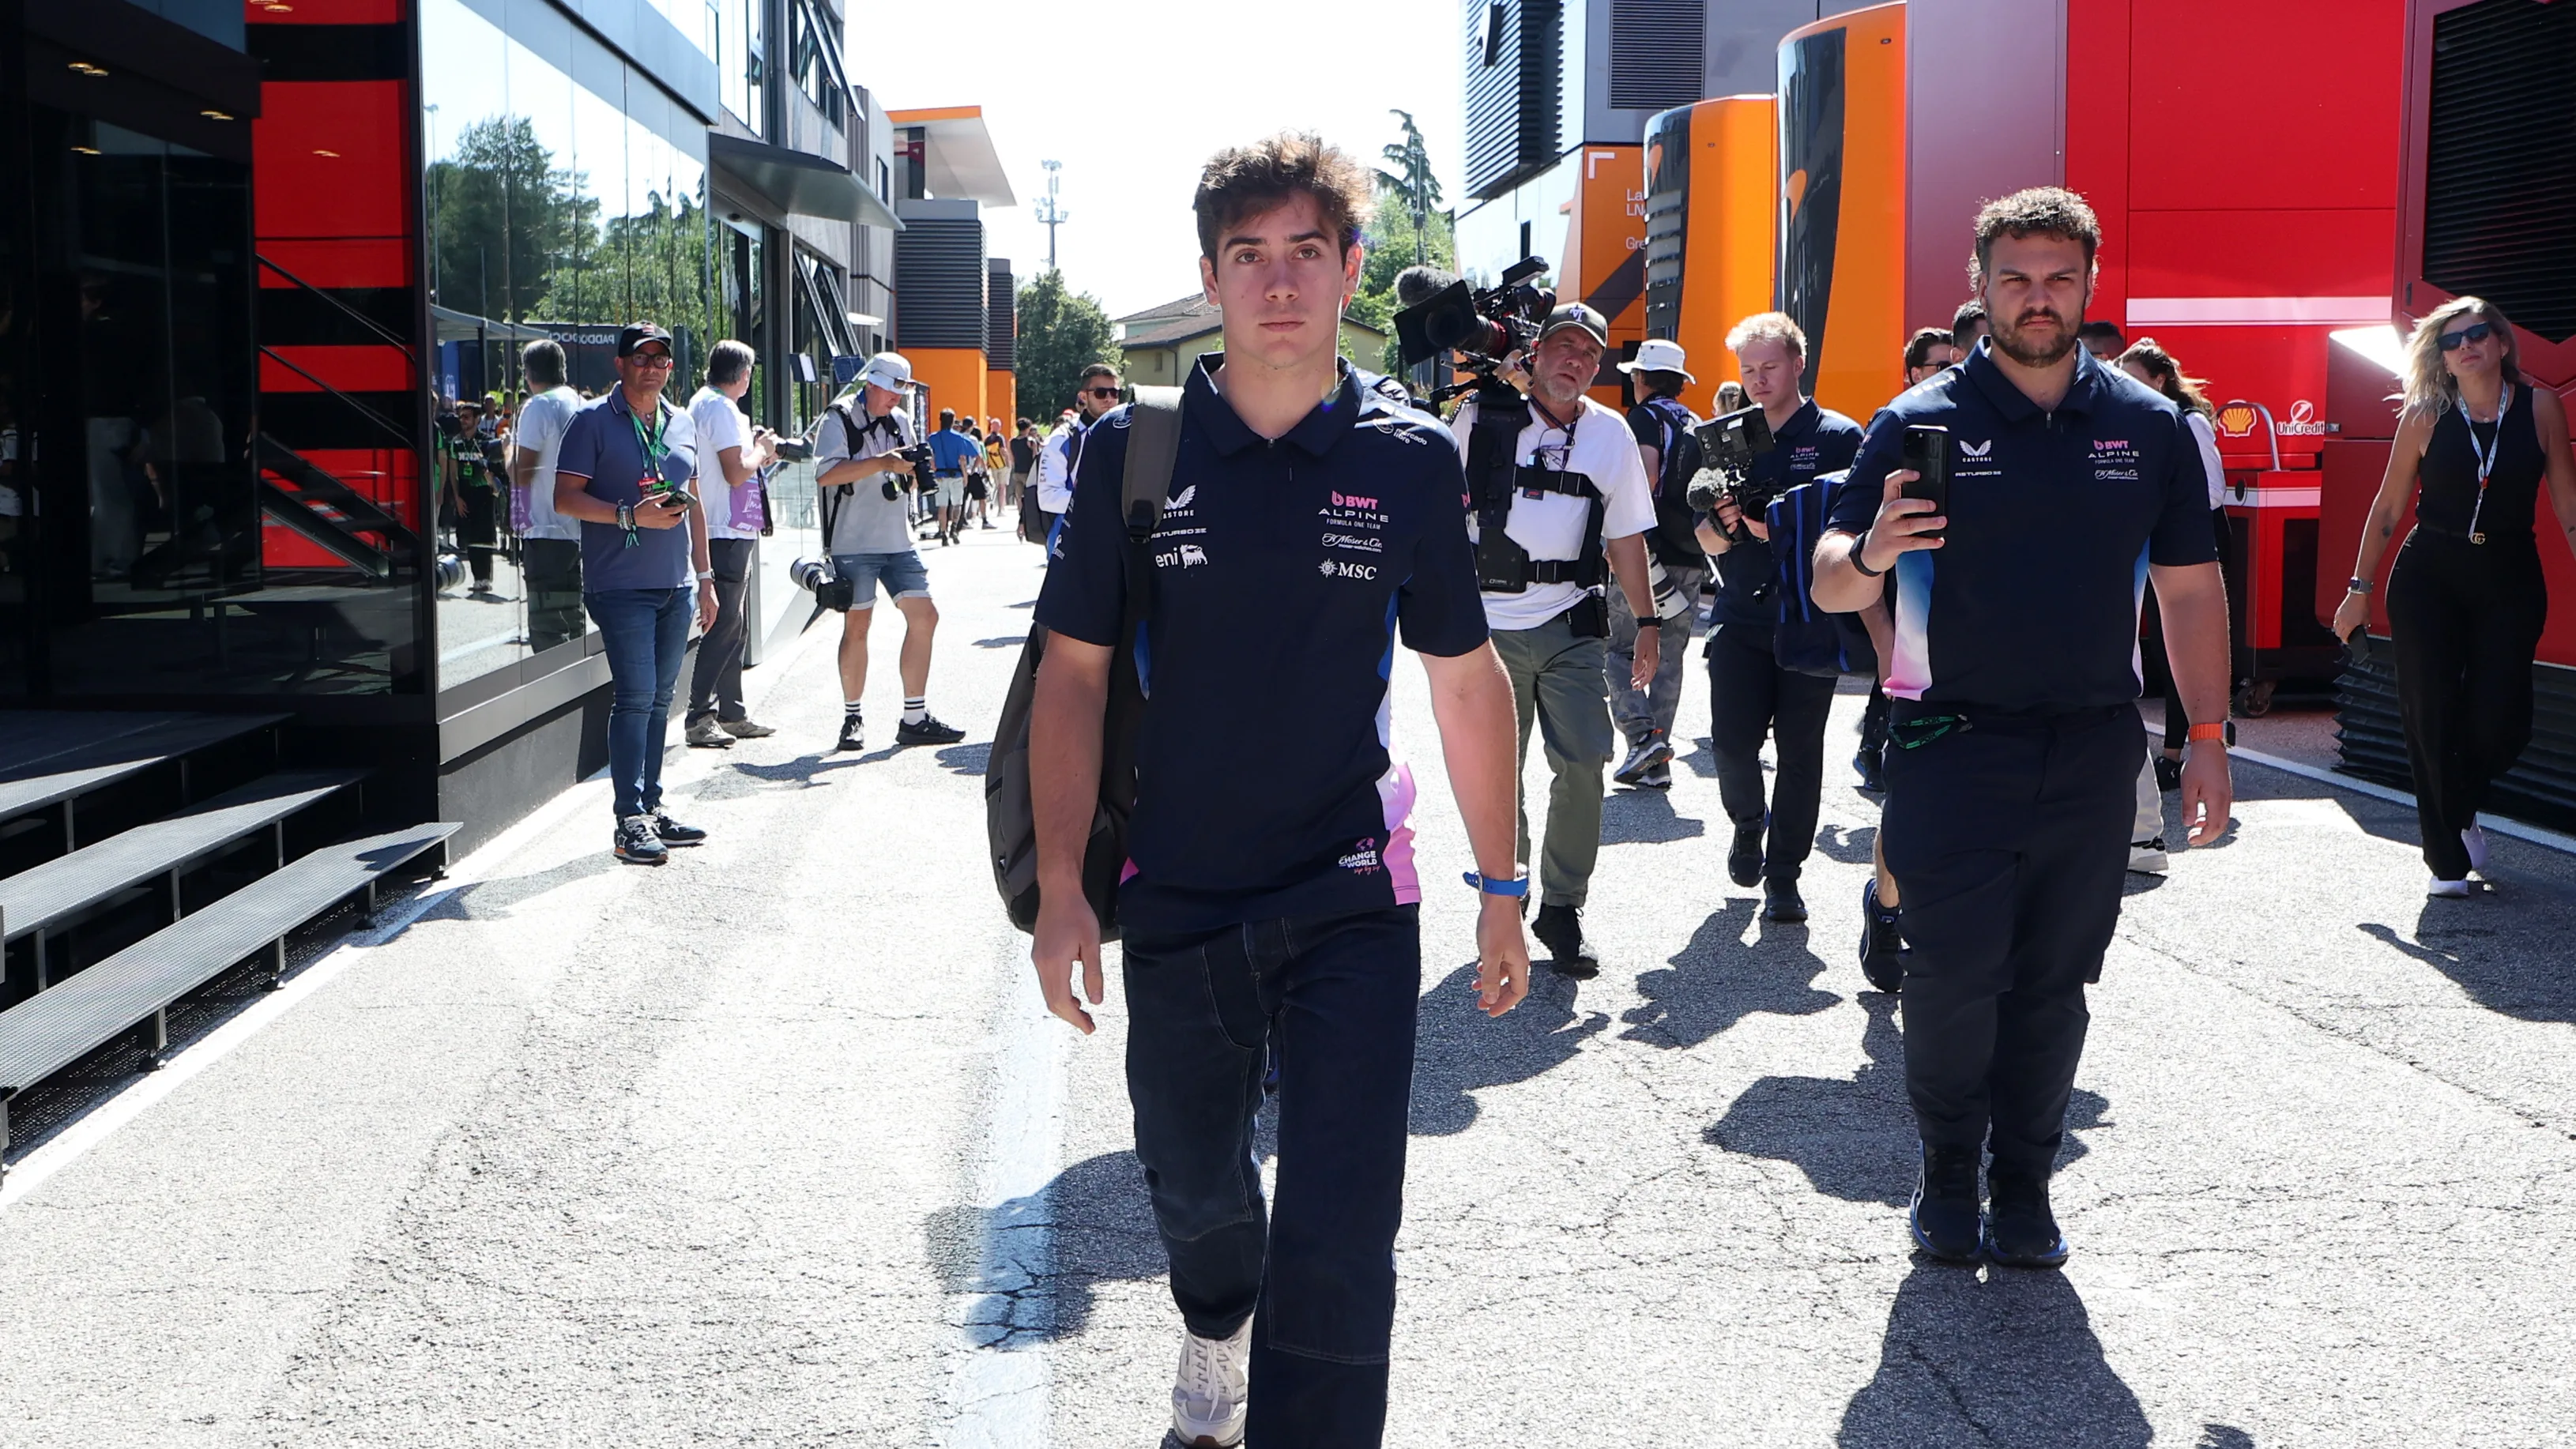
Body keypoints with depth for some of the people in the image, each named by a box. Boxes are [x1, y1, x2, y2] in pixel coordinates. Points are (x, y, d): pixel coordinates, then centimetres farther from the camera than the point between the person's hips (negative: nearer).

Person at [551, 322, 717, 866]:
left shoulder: (680, 423, 16)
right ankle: (630, 820, -7)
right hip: (621, 585, -6)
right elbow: (565, 497, -8)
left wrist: (704, 576, 18)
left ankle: (651, 807, 17)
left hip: (676, 585, 6)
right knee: (635, 696, -10)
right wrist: (631, 515, -19)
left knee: (660, 698, 10)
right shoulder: (594, 422, -3)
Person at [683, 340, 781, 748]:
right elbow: (736, 472, -20)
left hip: (730, 533, 11)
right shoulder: (722, 409, -14)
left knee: (730, 625, 15)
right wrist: (761, 450, -4)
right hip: (727, 534, -11)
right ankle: (700, 718, -11)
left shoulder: (703, 403, 18)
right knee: (722, 626, -11)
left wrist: (757, 455, 16)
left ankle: (731, 714, 21)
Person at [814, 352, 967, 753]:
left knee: (924, 616, 1)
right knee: (857, 626, -4)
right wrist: (882, 463, -25)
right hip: (854, 543, -6)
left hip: (898, 540, 6)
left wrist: (912, 469, -2)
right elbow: (826, 474, -20)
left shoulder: (900, 420, 15)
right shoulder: (839, 420, -6)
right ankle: (852, 720, 9)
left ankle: (915, 719, 7)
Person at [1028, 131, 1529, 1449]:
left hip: (1352, 906, -1)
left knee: (1339, 1240, -7)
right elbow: (1072, 673, -1)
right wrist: (1062, 887, -7)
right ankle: (1215, 1337, 55)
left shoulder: (1409, 461, -3)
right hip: (1174, 898, 2)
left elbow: (1467, 678, 5)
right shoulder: (1134, 451, -4)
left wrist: (1501, 886, 6)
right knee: (1191, 1180, 22)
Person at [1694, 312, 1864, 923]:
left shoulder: (1839, 437, 0)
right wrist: (1723, 525, -13)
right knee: (1732, 741, -6)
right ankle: (1749, 823, 24)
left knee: (1800, 751, 1)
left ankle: (1784, 875, 11)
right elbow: (1707, 539, 10)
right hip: (1742, 614, 2)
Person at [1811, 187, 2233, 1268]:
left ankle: (2025, 1187, 22)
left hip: (2091, 756, 2)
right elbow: (1828, 587, -3)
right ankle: (1948, 1177, 18)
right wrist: (1872, 553, -26)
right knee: (1950, 978, -2)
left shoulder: (2149, 426, 5)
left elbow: (2190, 588, 10)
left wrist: (2207, 739, 5)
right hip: (1953, 746, -2)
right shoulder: (1920, 421, -3)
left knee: (2053, 983, 8)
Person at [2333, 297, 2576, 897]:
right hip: (2429, 577, -1)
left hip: (2509, 581, 1)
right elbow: (2388, 508, 4)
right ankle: (2446, 861, 11)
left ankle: (2461, 812, 31)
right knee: (2431, 718, -2)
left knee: (2501, 722, -3)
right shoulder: (2424, 416, -3)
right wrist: (2360, 589, 4)